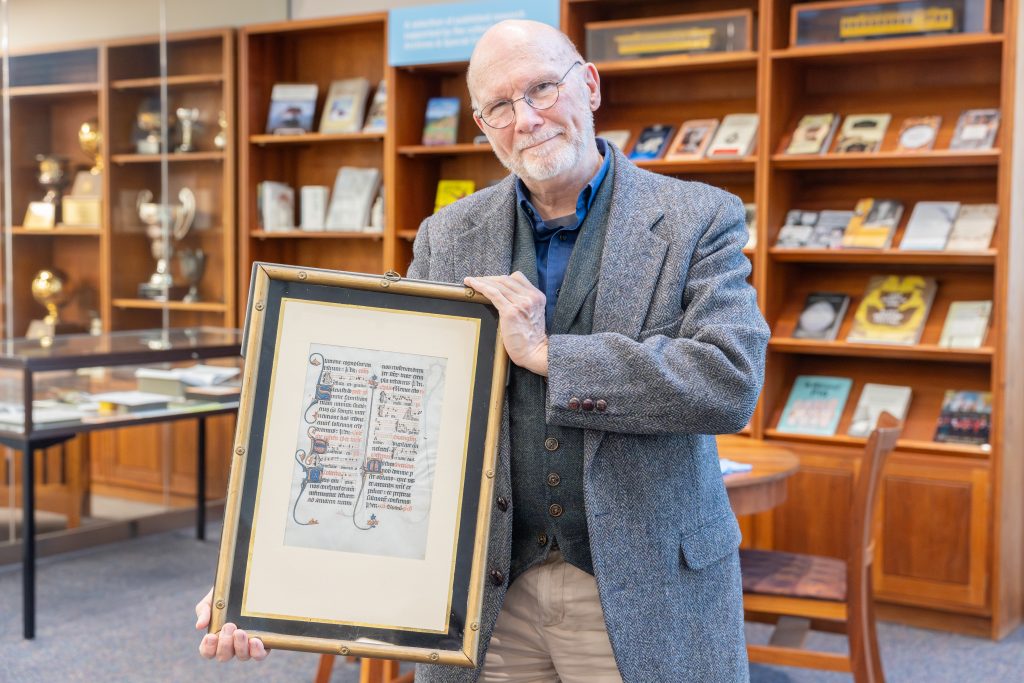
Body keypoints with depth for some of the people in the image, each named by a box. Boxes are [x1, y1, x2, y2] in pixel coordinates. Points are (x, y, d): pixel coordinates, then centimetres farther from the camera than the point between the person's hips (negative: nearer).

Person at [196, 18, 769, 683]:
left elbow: (732, 380, -17)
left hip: (647, 599, -2)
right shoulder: (447, 237, 3)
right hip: (491, 595, 3)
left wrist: (546, 353, -18)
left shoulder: (699, 220, -5)